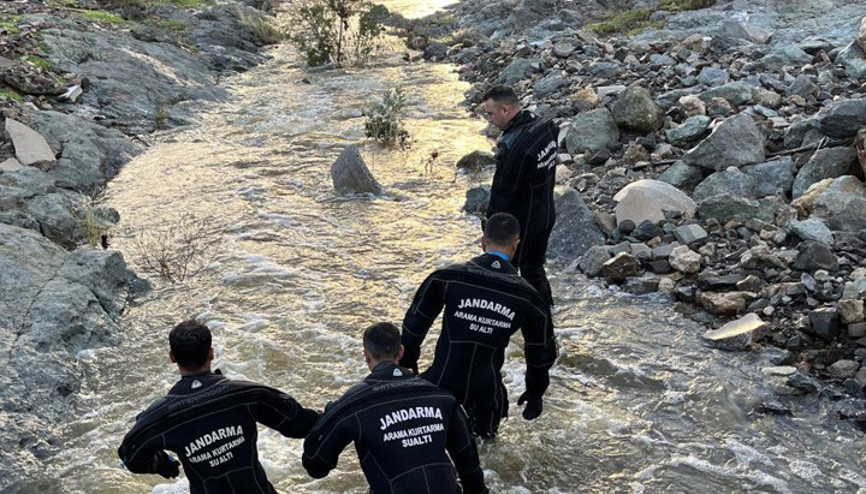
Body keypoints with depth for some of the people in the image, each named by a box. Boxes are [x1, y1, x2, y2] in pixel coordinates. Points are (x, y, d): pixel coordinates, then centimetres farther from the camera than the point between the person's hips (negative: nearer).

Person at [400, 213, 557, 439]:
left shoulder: (446, 278, -10)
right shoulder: (528, 297, -6)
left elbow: (414, 324, 1)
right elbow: (541, 352, 7)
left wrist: (407, 365, 17)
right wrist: (535, 393, 23)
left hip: (441, 383, -2)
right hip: (486, 392, 2)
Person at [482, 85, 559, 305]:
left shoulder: (513, 145, -29)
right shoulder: (544, 127, 0)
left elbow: (502, 193, -23)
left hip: (521, 224, -9)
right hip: (546, 215, 9)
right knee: (534, 271, 23)